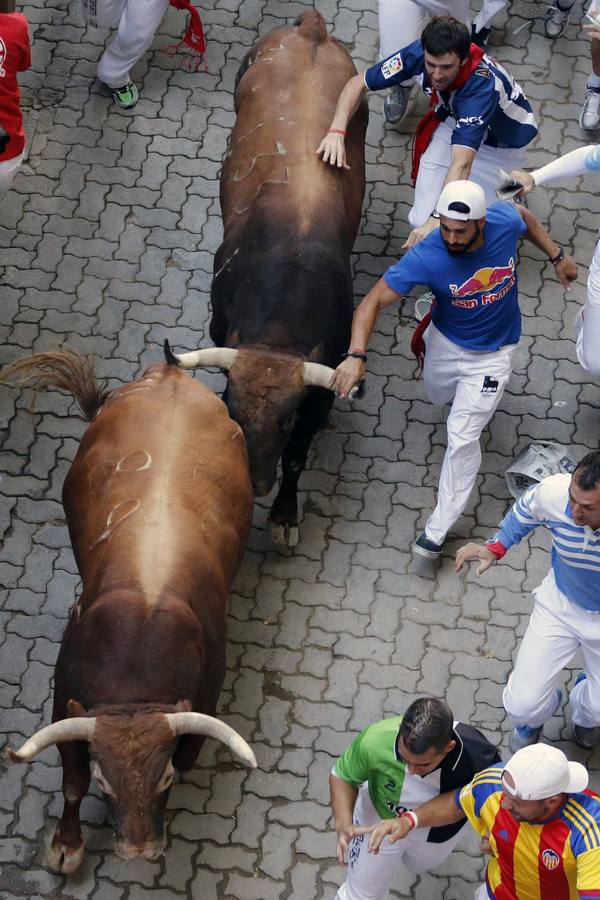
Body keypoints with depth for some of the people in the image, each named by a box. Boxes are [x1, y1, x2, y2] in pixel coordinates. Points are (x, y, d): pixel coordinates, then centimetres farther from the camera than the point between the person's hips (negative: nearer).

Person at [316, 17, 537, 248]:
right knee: (422, 220, -11)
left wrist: (437, 220, -62)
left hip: (502, 141, -3)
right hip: (454, 121, 3)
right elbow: (358, 84, -17)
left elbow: (461, 164, -51)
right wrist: (337, 131, -34)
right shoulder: (419, 53, -29)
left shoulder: (482, 84, -42)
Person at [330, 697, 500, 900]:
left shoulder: (478, 754, -42)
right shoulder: (374, 741, -43)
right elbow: (342, 776, -19)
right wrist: (343, 824, -35)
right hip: (380, 818, -1)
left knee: (419, 864, 34)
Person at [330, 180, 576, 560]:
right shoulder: (427, 258, -34)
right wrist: (356, 355, -43)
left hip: (491, 354, -1)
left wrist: (558, 256, 4)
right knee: (439, 396, 30)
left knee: (462, 437, -1)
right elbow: (374, 301, -30)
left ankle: (440, 527, 14)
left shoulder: (505, 221, -28)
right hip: (445, 343, 1)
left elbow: (526, 217, -1)